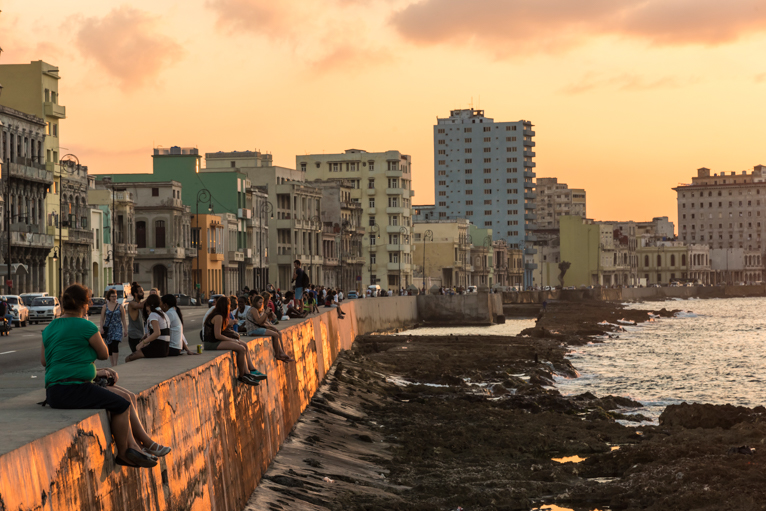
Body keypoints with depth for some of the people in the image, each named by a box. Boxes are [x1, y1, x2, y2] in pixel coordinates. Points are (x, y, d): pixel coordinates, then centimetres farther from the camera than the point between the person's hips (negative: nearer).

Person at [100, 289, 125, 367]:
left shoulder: (120, 307, 5)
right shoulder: (105, 307, 6)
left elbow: (123, 319, 8)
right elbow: (102, 319, 7)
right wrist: (101, 328, -5)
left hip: (117, 328, -2)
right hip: (108, 328, 2)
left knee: (115, 345, -18)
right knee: (110, 347, 4)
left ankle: (115, 364, -15)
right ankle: (112, 365, 13)